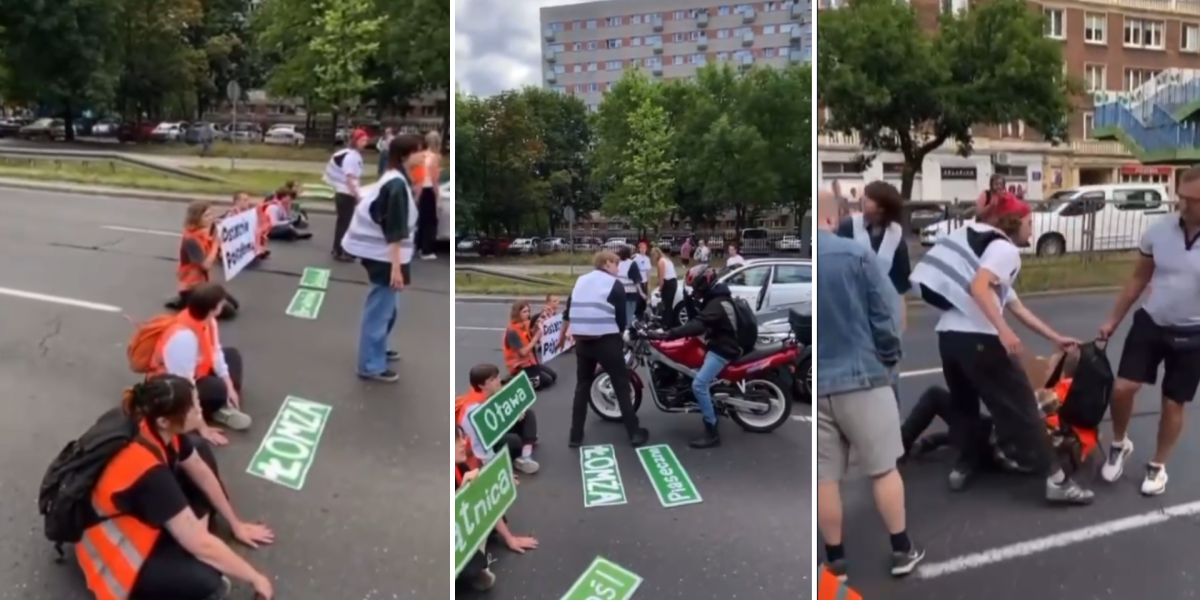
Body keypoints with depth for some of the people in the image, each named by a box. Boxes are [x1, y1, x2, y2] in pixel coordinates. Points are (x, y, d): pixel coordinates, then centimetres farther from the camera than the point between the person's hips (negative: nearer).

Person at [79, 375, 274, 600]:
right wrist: (255, 578, -22)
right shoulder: (148, 471, -38)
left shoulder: (159, 430, -15)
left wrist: (235, 524, 11)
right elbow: (200, 544, -34)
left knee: (200, 451, 5)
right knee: (205, 580, -30)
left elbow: (203, 473, 2)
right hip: (114, 547, -9)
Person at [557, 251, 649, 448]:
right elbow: (621, 318, -3)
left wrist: (562, 334, 30)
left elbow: (568, 311, 17)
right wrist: (620, 335, 16)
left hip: (582, 340, 5)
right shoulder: (615, 284, -2)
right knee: (622, 387, 6)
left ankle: (575, 436, 15)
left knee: (582, 386, 16)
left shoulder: (581, 280, 12)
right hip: (607, 341, -5)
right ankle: (635, 434, 9)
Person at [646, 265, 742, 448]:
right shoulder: (715, 298, 11)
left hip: (722, 349, -11)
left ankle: (712, 433, -20)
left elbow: (697, 326, -38)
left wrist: (665, 335, -45)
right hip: (717, 344, 11)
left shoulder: (717, 304, -24)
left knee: (699, 385, -22)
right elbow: (699, 321, 22)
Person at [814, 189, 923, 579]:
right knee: (884, 468, 11)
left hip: (815, 385, 2)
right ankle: (902, 551, 21)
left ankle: (836, 559, 20)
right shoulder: (856, 254, -10)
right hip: (861, 376, -2)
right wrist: (889, 358, 11)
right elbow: (882, 316, -5)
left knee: (824, 477, 10)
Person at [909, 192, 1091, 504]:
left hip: (948, 334, 9)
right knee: (1021, 407, -2)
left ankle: (963, 466, 26)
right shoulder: (1004, 248, 0)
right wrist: (1004, 331, -24)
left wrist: (1055, 337, 33)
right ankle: (1056, 479, 3)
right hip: (976, 337, -9)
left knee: (964, 404, 23)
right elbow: (979, 287, -20)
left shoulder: (984, 246, 28)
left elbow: (1016, 306, 30)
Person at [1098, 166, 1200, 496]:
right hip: (1150, 323, 2)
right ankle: (1119, 444, 22)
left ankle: (1157, 466, 28)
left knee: (1173, 403, 9)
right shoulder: (1158, 231, -6)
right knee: (1123, 388, -6)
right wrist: (1113, 320, 9)